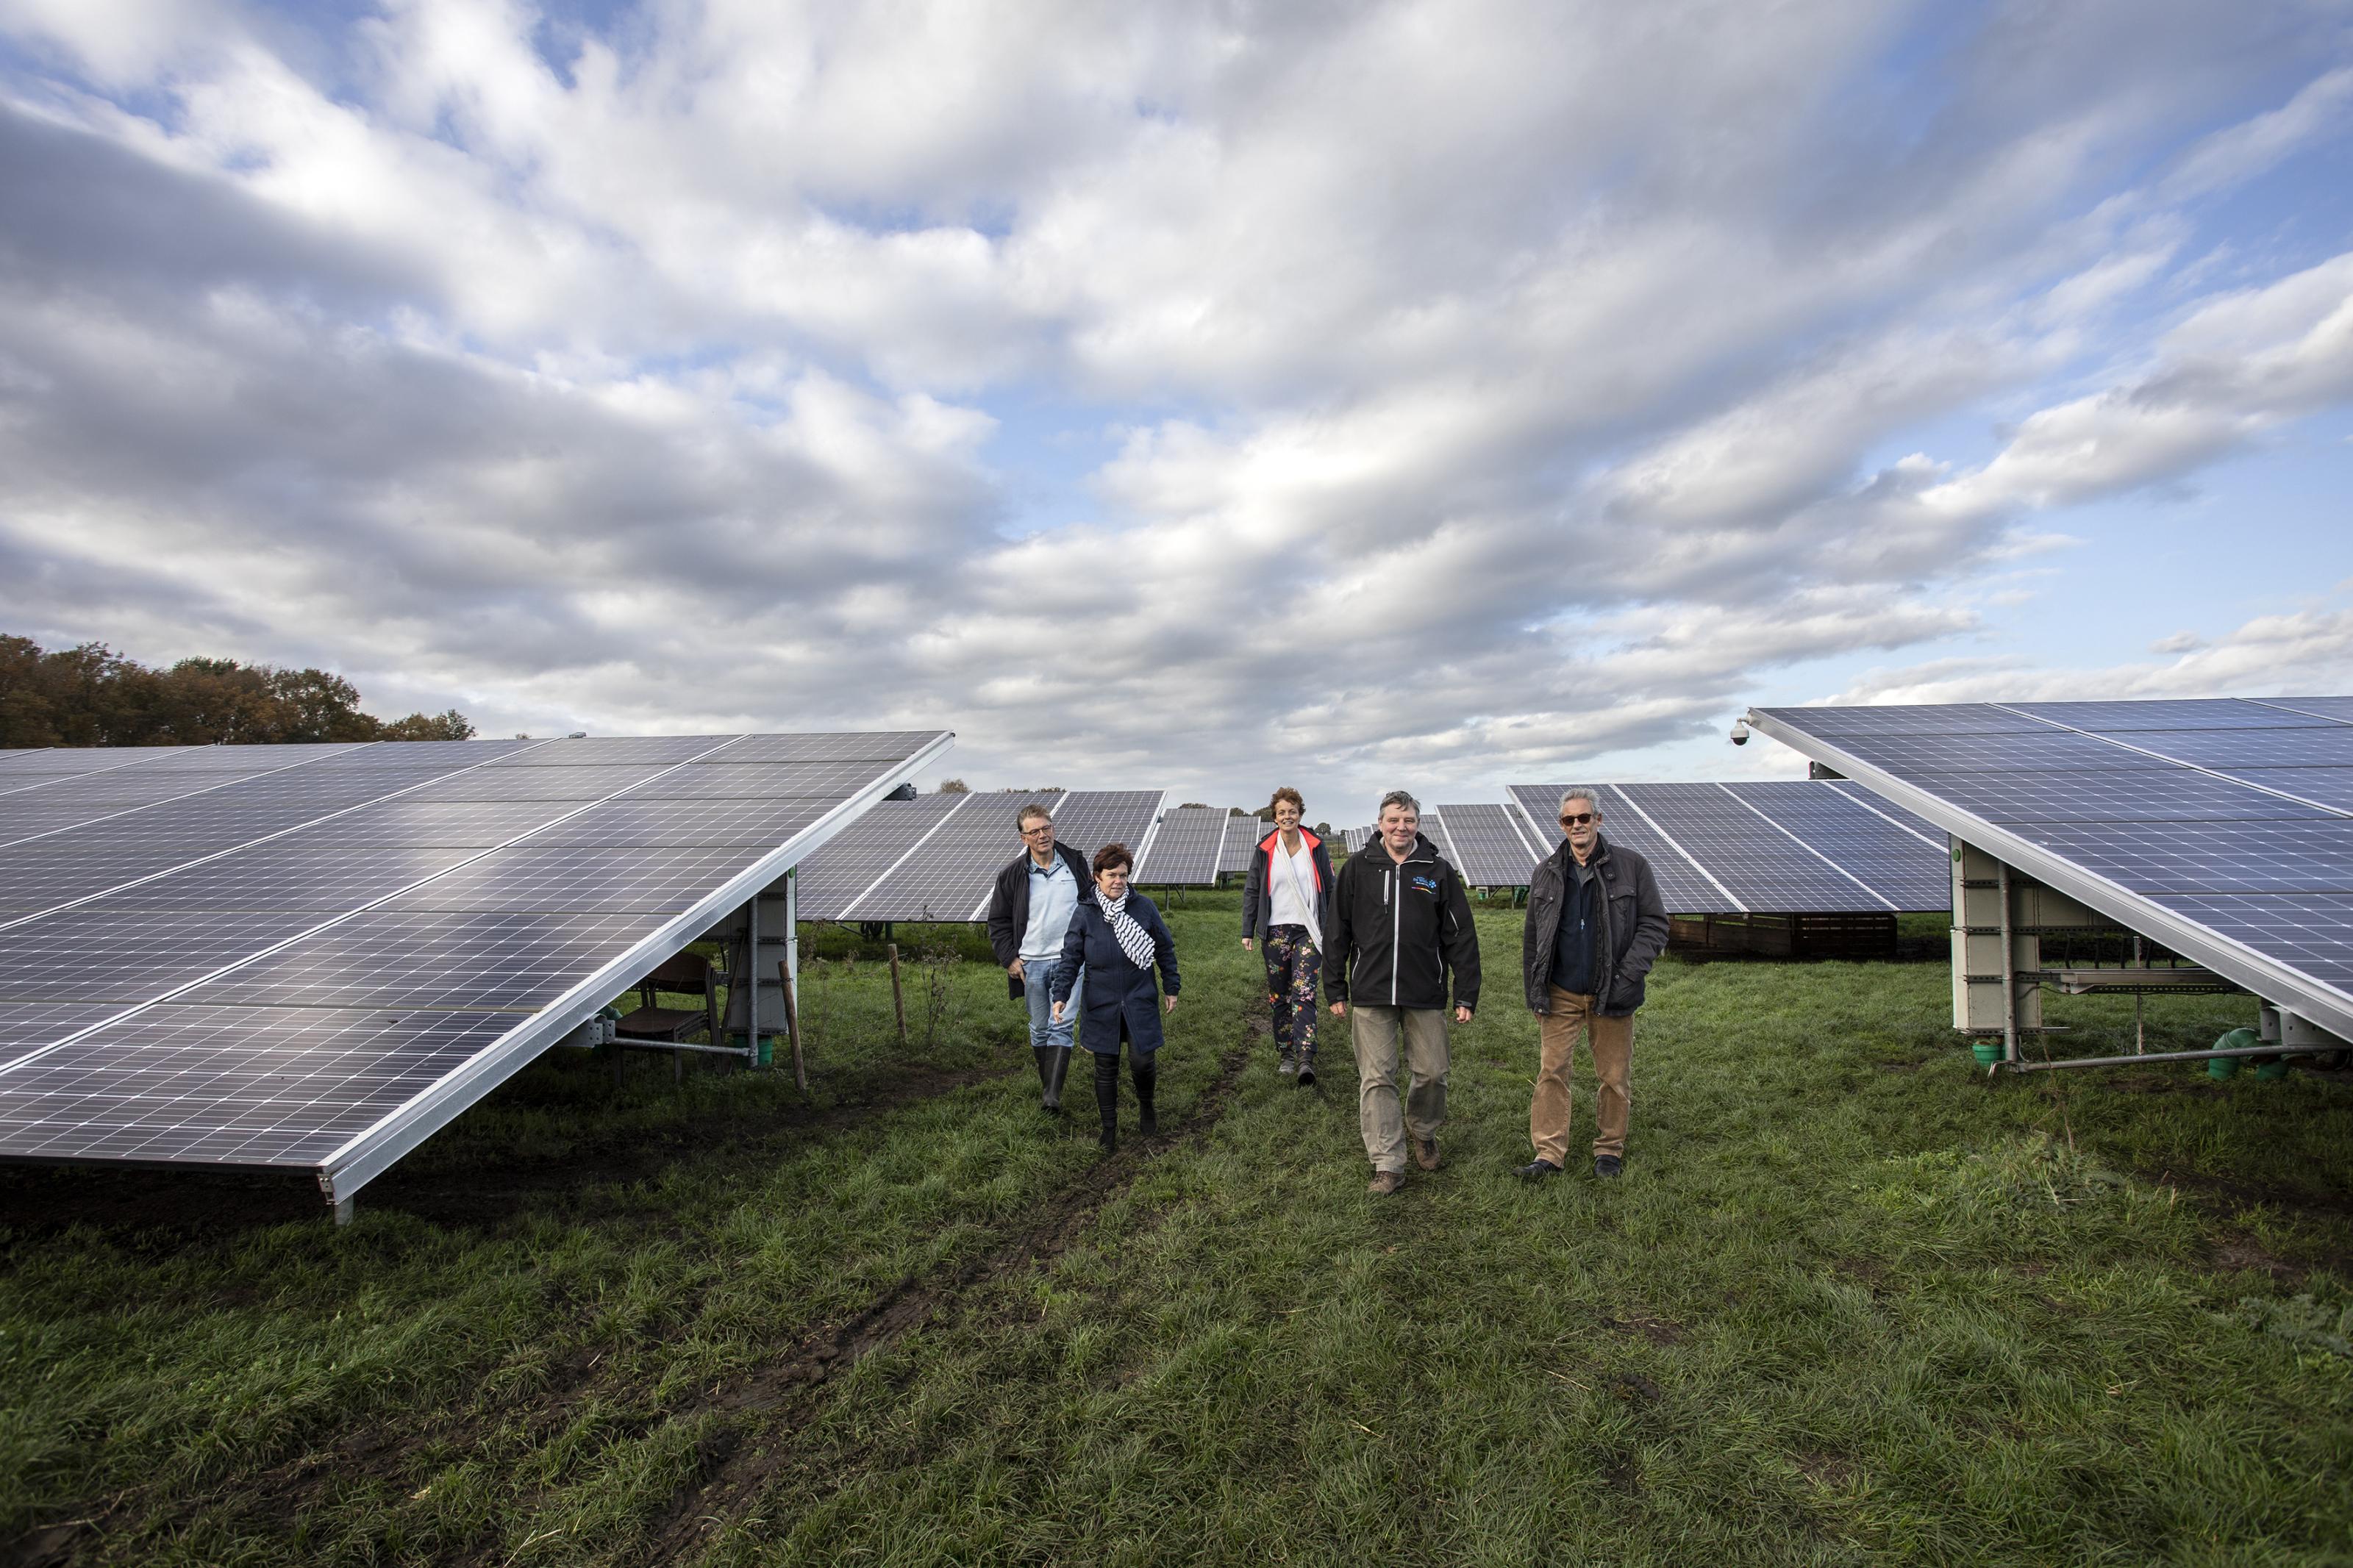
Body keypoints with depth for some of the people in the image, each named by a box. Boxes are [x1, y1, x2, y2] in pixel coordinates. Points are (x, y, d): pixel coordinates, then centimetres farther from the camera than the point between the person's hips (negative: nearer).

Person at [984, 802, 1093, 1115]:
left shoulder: (1075, 863, 1)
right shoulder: (1013, 874, -2)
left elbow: (1093, 903, 15)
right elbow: (998, 920, 7)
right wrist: (1009, 958, -2)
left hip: (1069, 961, -1)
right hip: (1031, 963, 1)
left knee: (1060, 1027, -9)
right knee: (1040, 1029, 11)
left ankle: (1053, 1096, -9)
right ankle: (1046, 1083, 28)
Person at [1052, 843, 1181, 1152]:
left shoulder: (1143, 907, -3)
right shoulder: (1085, 914, -3)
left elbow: (1165, 949, 6)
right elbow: (1070, 958, 1)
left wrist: (1171, 988, 9)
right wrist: (1061, 995, -9)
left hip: (1140, 1002, 0)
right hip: (1101, 1006, 1)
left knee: (1143, 1060, -4)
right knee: (1106, 1067, 9)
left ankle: (1146, 1107, 29)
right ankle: (1109, 1128, 27)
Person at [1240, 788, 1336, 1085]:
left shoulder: (1316, 848, 3)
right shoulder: (1264, 850, 4)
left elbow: (1330, 890, 8)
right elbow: (1251, 891, 8)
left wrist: (1331, 929, 4)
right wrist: (1247, 931, 4)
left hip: (1308, 931, -2)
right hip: (1275, 931, 2)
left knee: (1304, 993, -14)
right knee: (1279, 996, 7)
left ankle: (1306, 1060, -17)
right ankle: (1285, 1054, 20)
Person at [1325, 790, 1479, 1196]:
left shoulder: (1438, 870, 2)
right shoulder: (1357, 869, 2)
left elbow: (1462, 936, 4)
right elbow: (1337, 933, 6)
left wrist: (1466, 995, 1)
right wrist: (1336, 991, 5)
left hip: (1426, 996, 0)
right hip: (1370, 996, 0)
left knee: (1432, 1074, 8)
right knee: (1376, 1080, 2)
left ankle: (1423, 1131, 38)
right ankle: (1388, 1165, 13)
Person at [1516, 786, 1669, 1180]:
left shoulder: (1631, 866, -3)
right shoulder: (1546, 873, 4)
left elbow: (1654, 924, -3)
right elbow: (1532, 936, 10)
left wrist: (1628, 977, -13)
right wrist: (1533, 988, 5)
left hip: (1611, 995, -1)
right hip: (1561, 993, 2)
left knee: (1615, 1076, 9)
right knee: (1551, 1071, 0)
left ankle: (1610, 1149, 28)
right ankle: (1549, 1153, 9)